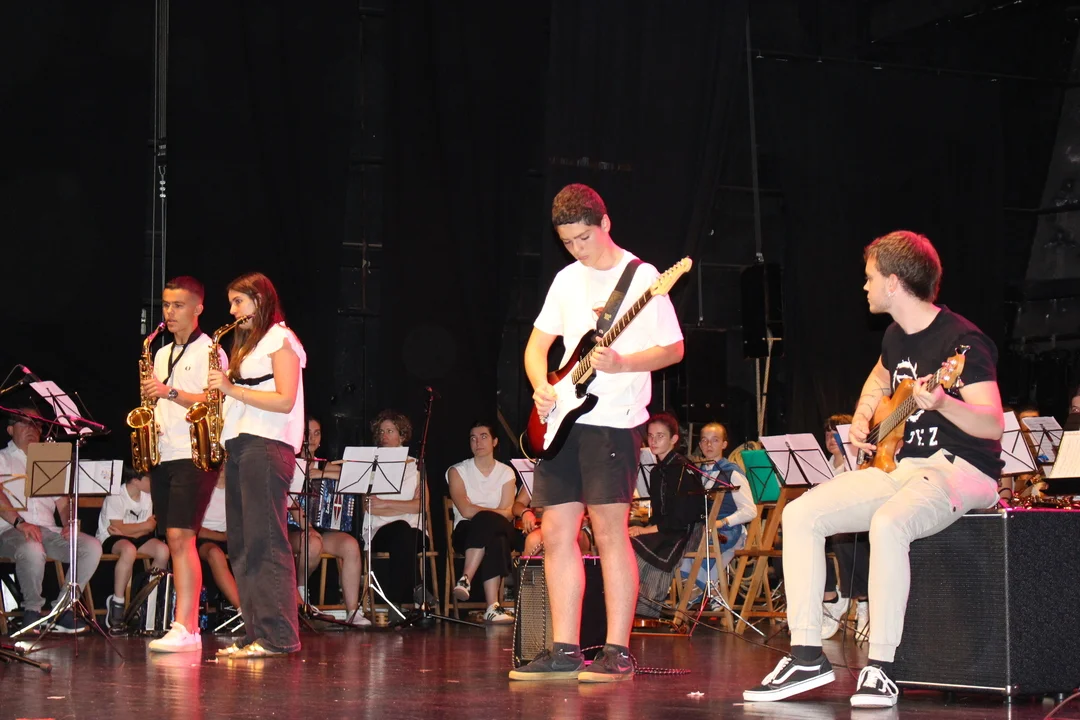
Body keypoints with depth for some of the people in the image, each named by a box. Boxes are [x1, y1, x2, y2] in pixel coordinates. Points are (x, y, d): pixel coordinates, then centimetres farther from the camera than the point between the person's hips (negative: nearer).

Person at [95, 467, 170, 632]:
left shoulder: (147, 496, 4)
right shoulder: (115, 497, -16)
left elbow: (149, 528, -1)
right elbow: (117, 527, -22)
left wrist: (125, 531, -19)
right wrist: (146, 525, -12)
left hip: (136, 537, 6)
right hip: (109, 539, -6)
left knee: (163, 550, -21)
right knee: (129, 549, -40)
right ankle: (117, 602, -28)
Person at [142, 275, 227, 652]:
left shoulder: (210, 351, -2)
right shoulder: (162, 355, 20)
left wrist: (170, 392, -23)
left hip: (194, 456, -8)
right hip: (162, 456, 8)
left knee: (181, 537, -16)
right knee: (175, 540, 6)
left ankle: (184, 628, -18)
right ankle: (188, 621, 9)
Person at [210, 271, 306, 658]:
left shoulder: (281, 339, -2)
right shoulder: (247, 344, 24)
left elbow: (285, 401, -13)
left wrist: (232, 389, -14)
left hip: (267, 446, -9)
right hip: (239, 446, 9)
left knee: (265, 540, -12)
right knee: (242, 544, 5)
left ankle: (278, 636, -13)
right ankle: (255, 633, 7)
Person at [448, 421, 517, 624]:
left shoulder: (506, 473, 12)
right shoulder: (457, 471, 8)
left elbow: (507, 514, -2)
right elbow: (465, 510, -8)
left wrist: (479, 512, -17)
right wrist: (495, 512, -10)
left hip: (499, 531, 1)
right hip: (467, 532, -1)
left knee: (484, 521, -39)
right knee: (493, 541, -39)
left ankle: (466, 579, -40)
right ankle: (492, 607, -48)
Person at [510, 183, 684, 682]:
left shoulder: (641, 277, -4)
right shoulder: (567, 279, 15)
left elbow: (674, 349, -6)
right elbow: (537, 343, 19)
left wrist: (619, 364, -20)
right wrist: (541, 387, -1)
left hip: (613, 418, -7)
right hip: (563, 417, 7)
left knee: (608, 529, -9)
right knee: (556, 531, 4)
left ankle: (617, 652, -5)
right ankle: (565, 650, 10)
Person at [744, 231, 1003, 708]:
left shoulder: (961, 341, -16)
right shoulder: (897, 336, 12)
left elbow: (993, 424, -26)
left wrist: (940, 404, -43)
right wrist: (862, 419, 17)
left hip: (962, 471, -9)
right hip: (900, 464, 9)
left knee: (887, 524, -39)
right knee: (800, 515, -7)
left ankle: (880, 669, -29)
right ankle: (807, 655, -6)